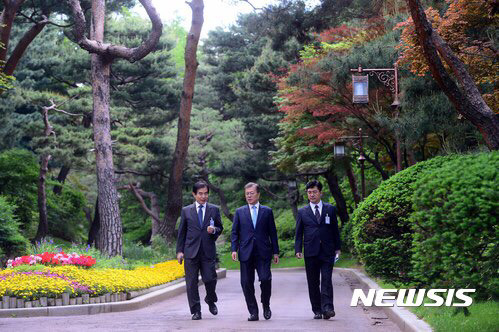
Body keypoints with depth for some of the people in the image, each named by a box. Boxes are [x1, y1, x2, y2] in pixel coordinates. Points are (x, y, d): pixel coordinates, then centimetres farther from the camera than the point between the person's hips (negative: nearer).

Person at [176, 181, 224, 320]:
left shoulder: (214, 210, 9)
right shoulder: (186, 211, 8)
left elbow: (220, 228, 13)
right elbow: (182, 232, 10)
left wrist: (214, 230, -11)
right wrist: (179, 251, 4)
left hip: (208, 251, 0)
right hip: (191, 251, 0)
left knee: (210, 279, -5)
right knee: (191, 282, 0)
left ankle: (211, 301, 26)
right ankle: (195, 311, 9)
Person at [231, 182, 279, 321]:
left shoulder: (267, 211, 10)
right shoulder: (239, 212, 12)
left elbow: (272, 232, 10)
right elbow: (235, 232, 10)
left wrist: (275, 252, 6)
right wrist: (234, 249, -2)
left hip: (263, 252, -1)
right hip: (246, 253, 1)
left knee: (265, 278, -15)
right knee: (247, 283, -1)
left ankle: (266, 305, 9)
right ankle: (253, 312, 9)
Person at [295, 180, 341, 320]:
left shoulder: (330, 209, 9)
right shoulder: (302, 212, 9)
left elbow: (335, 230, 12)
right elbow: (299, 233, 7)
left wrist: (337, 248, 8)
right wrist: (298, 249, -3)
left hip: (327, 252, -1)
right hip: (311, 253, 1)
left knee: (326, 281, -12)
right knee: (313, 283, 3)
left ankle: (327, 308, -18)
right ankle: (317, 310, 9)